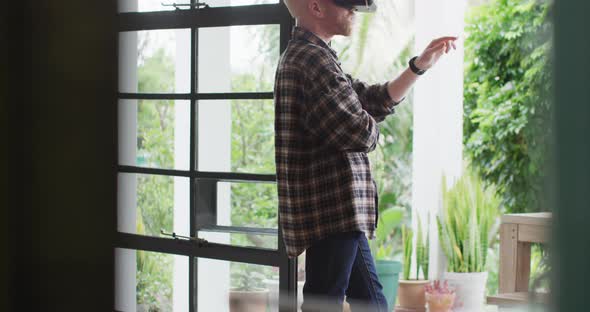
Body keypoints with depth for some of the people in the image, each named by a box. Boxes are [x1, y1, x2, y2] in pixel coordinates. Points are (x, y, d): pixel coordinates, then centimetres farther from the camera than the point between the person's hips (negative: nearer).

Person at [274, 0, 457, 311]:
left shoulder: (304, 56, 19)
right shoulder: (312, 58, -17)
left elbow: (378, 100, 23)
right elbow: (360, 131, -21)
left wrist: (420, 65, 18)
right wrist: (371, 127, 2)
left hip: (343, 214, 11)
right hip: (333, 211, -11)